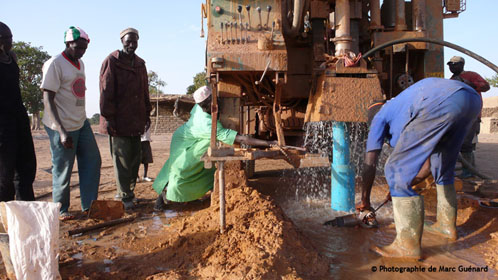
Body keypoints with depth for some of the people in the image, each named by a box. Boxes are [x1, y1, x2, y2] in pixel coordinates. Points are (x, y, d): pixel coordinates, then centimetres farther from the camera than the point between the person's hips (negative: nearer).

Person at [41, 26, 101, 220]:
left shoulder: (80, 63, 12)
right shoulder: (55, 64, -13)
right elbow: (48, 100, -18)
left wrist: (81, 118, 18)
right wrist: (62, 131, -25)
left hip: (81, 123, 8)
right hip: (62, 127, -8)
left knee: (92, 161, 8)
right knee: (63, 169, 1)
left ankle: (89, 205, 17)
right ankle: (61, 209, 19)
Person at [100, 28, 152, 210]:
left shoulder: (140, 64, 16)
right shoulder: (111, 62, -3)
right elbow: (106, 92, -8)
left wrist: (147, 114, 16)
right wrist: (109, 117, -13)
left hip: (136, 121, 6)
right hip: (119, 121, -6)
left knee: (135, 158, 11)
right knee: (122, 159, -3)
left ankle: (129, 191, 24)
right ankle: (125, 197, 5)